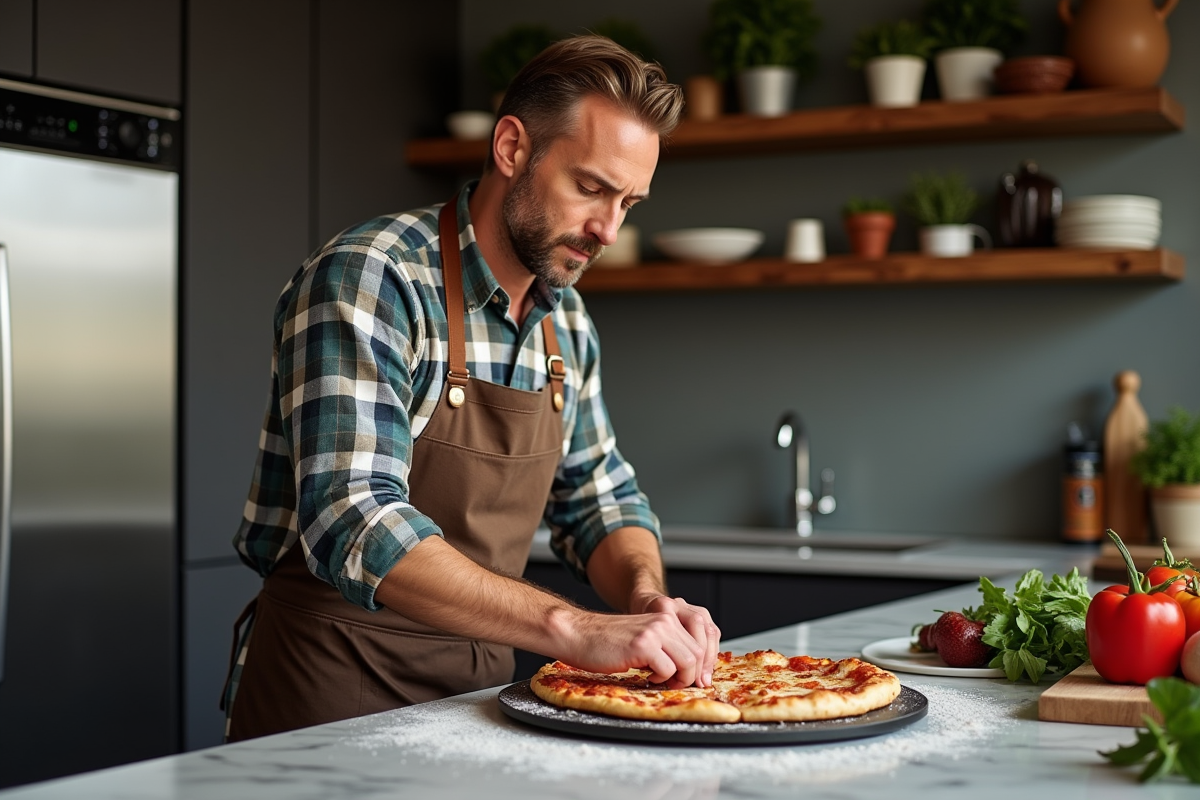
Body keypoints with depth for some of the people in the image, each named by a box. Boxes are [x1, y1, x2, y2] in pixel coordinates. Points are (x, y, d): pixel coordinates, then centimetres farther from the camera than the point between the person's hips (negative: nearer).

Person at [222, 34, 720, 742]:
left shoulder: (566, 318, 6)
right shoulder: (367, 279, -17)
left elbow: (599, 498, 15)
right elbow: (354, 526, -27)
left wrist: (647, 598, -7)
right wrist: (570, 628, -34)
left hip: (478, 683, 6)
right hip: (335, 685, -5)